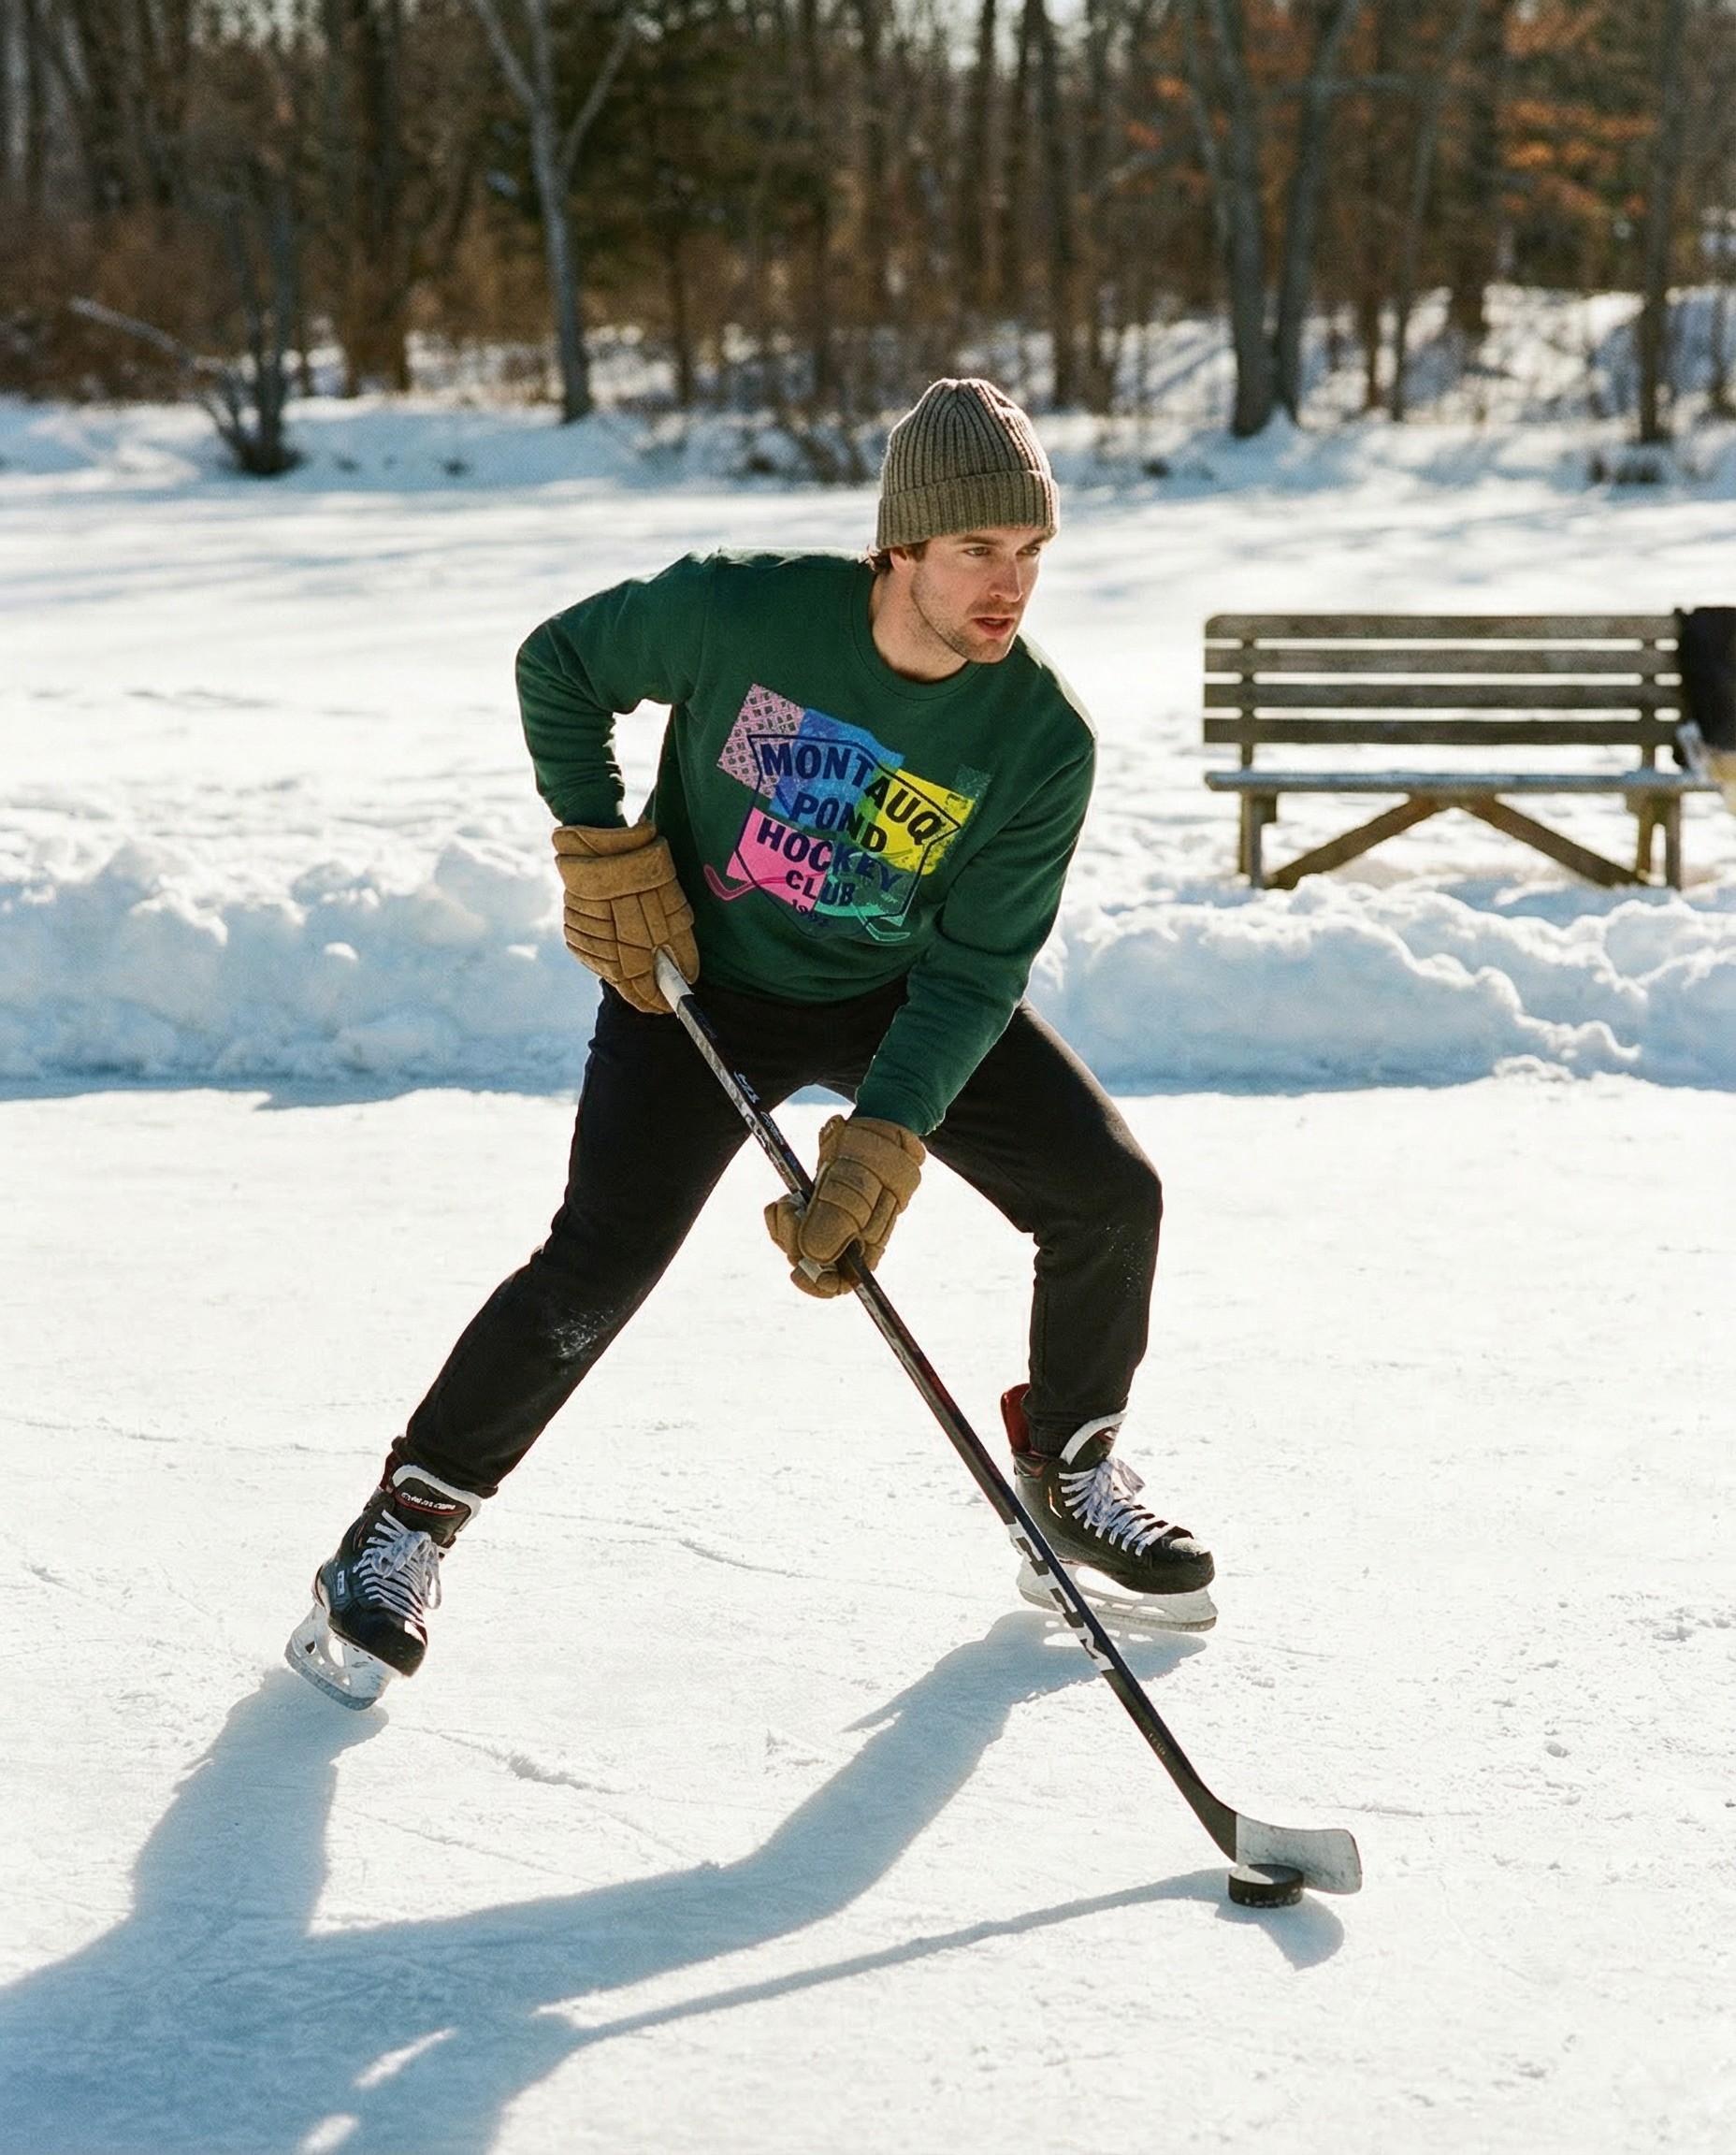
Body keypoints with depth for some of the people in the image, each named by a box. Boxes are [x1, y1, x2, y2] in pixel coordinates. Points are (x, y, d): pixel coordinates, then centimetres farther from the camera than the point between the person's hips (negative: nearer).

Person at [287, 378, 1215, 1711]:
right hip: (697, 979, -3)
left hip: (903, 993, 3)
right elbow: (559, 665, -6)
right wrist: (603, 847, -12)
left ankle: (1070, 1471, 17)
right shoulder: (739, 613, -24)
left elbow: (973, 968, -19)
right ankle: (411, 1522, 3)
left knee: (1109, 1192, -8)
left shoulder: (1042, 739, -20)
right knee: (597, 1268, -16)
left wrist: (884, 1144, -29)